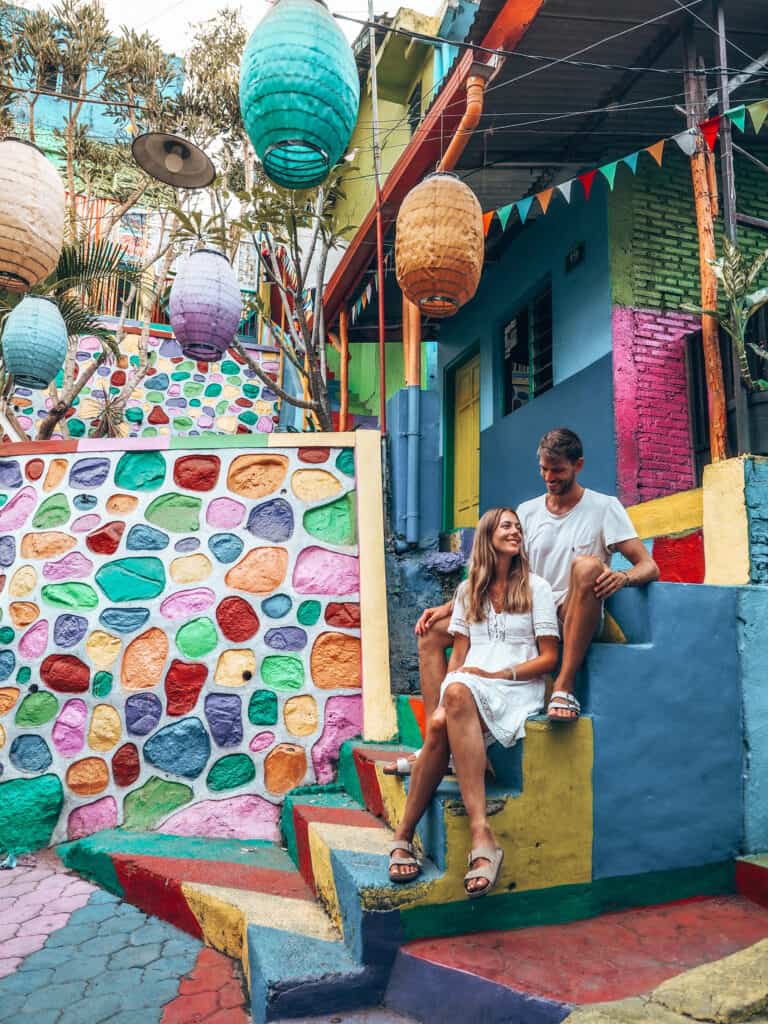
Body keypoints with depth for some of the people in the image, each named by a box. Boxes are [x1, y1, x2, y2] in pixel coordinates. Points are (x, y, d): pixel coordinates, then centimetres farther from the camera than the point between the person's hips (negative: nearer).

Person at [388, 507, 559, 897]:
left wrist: (497, 674, -11)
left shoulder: (535, 587, 9)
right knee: (447, 708, -37)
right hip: (469, 687, 3)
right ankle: (481, 834, -33)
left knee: (442, 726, -36)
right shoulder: (469, 590, 19)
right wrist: (445, 698, -6)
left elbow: (549, 658, 3)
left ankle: (404, 835, -31)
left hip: (517, 690, -3)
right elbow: (459, 655, 13)